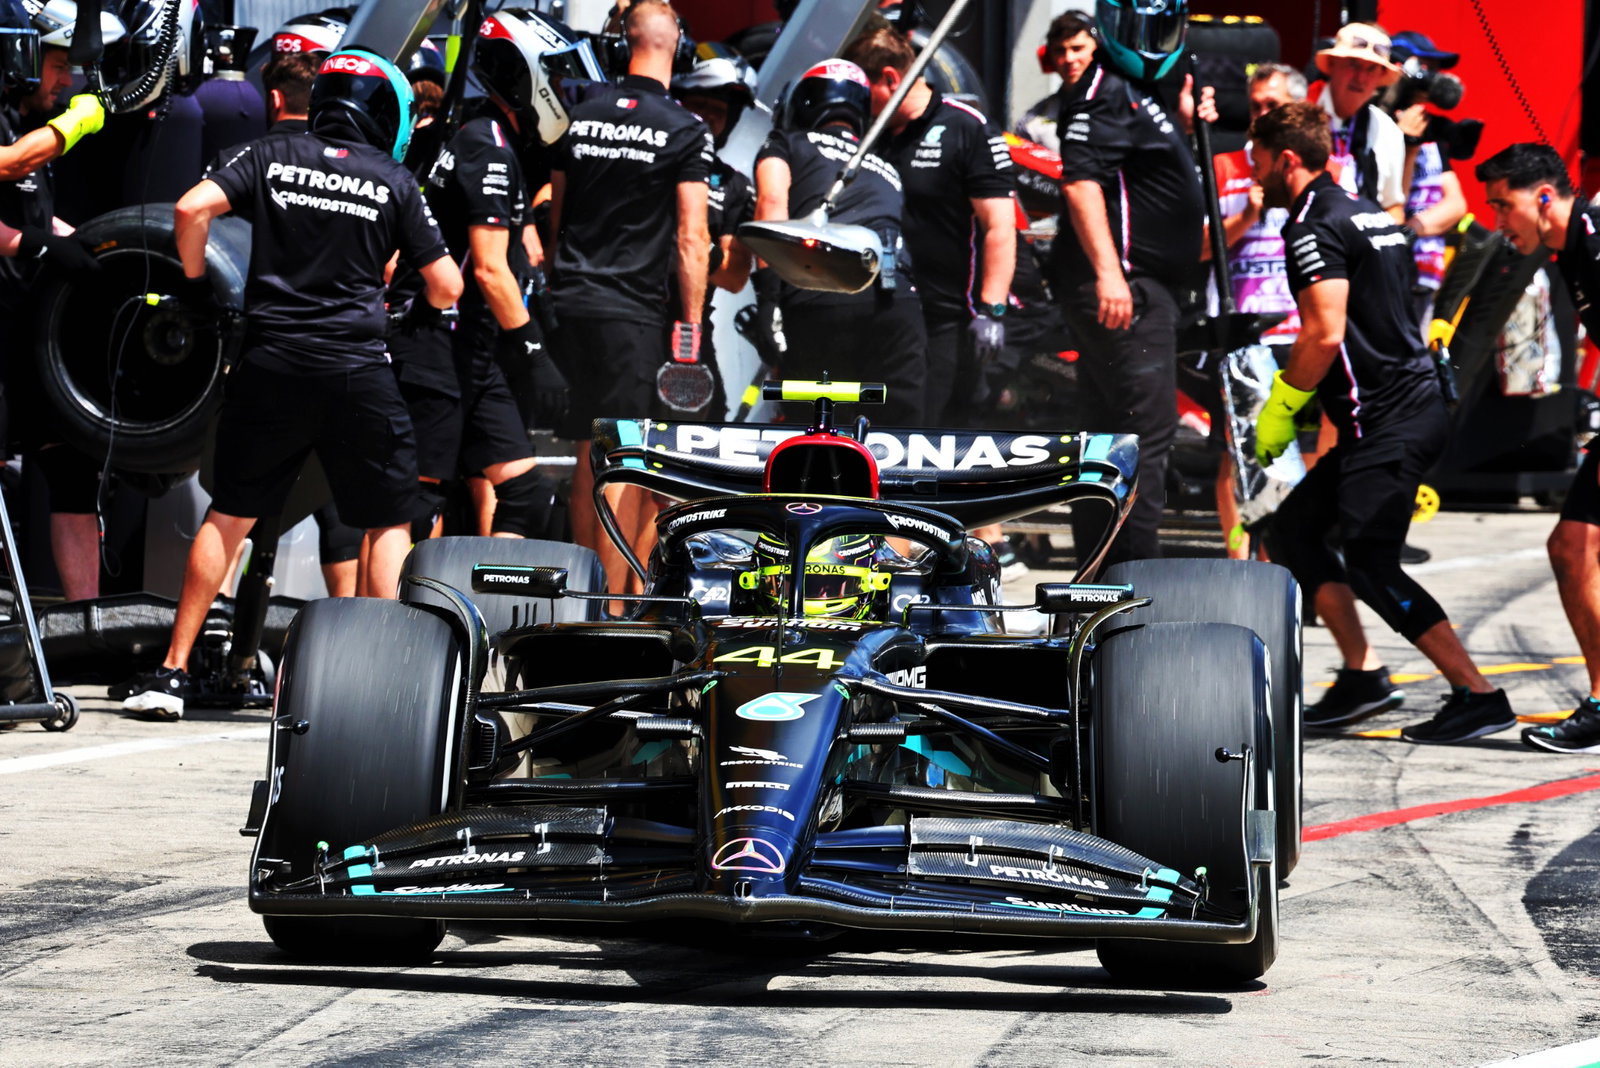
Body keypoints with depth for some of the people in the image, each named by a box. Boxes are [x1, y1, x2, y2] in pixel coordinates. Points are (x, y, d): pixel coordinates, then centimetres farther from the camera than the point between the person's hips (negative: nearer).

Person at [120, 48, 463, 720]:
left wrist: (196, 282, 7)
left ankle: (172, 672, 11)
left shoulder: (273, 158, 6)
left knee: (230, 514, 12)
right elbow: (446, 289, 5)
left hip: (270, 362, 2)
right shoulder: (394, 183, 3)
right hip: (357, 368, -2)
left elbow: (192, 208, -8)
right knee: (389, 525, 9)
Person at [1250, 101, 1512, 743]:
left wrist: (1281, 408, -8)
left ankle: (1478, 696, -11)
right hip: (1414, 406, 10)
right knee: (1293, 529, 14)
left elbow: (1326, 334, -20)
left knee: (1371, 568, -10)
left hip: (1385, 422, -10)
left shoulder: (1314, 225, -11)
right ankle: (1362, 676, 11)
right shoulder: (1368, 213, 19)